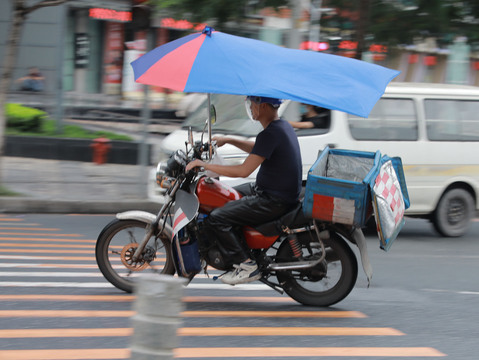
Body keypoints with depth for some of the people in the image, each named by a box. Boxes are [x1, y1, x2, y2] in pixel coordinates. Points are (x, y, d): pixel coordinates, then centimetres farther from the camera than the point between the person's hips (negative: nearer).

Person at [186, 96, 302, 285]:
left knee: (215, 220, -15)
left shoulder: (270, 134, -24)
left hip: (274, 201, -11)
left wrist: (205, 165, -21)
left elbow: (244, 170, -28)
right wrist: (228, 140, 21)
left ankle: (247, 266, -9)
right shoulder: (283, 126, 7)